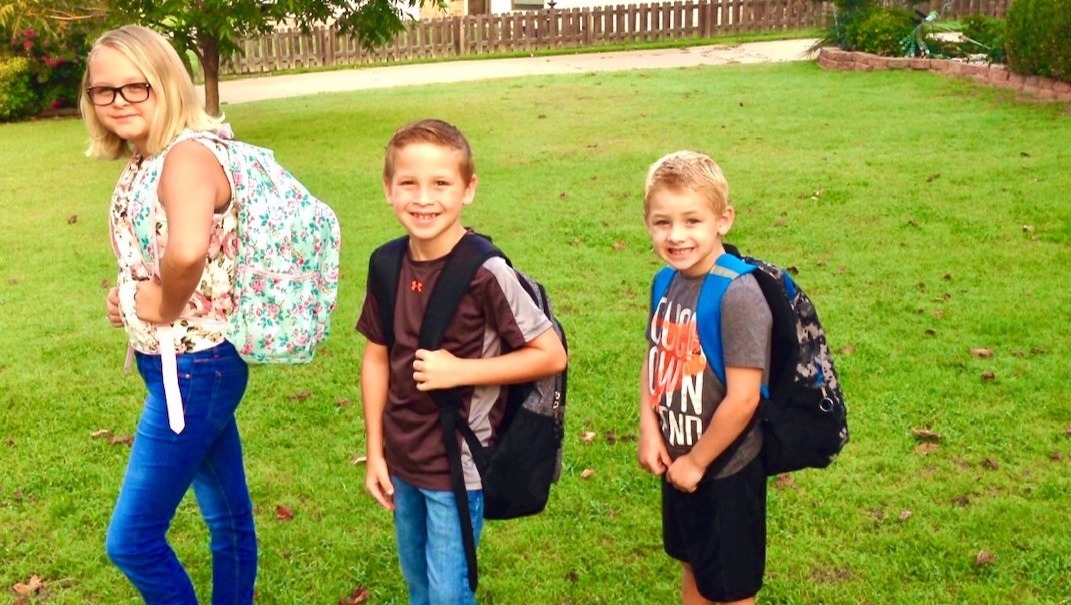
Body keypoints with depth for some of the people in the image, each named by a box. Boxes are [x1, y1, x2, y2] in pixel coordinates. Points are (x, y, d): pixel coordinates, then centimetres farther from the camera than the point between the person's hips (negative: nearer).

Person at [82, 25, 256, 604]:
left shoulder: (187, 156, -21)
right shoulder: (141, 164, 7)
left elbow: (187, 251, -42)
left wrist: (166, 307, -23)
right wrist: (127, 296, 2)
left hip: (193, 367, -9)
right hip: (179, 363, 9)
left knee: (131, 539, 1)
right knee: (228, 518, 19)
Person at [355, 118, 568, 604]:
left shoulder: (485, 273, -20)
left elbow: (551, 355, -15)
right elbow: (377, 357, 6)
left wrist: (460, 371, -21)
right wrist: (374, 452, 7)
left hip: (458, 467, -5)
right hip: (400, 460, 6)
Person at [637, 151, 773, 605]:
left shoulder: (739, 294, -26)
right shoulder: (669, 283, -3)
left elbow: (743, 398, -26)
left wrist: (697, 461, -15)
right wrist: (649, 429, -7)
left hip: (724, 470, -7)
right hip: (677, 462, 7)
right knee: (692, 564, 26)